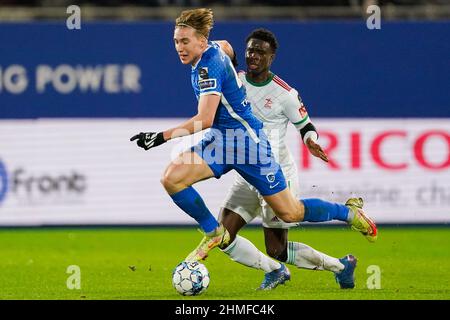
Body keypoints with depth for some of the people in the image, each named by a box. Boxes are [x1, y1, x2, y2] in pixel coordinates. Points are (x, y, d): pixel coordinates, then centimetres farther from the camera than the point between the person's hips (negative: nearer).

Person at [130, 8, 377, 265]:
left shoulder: (209, 66, -22)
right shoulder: (214, 49, 4)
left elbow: (205, 120, -30)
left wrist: (161, 137, -31)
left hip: (247, 140, -8)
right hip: (221, 139, 8)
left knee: (291, 213, 1)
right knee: (171, 178, -15)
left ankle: (349, 212, 24)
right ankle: (214, 233, 1)